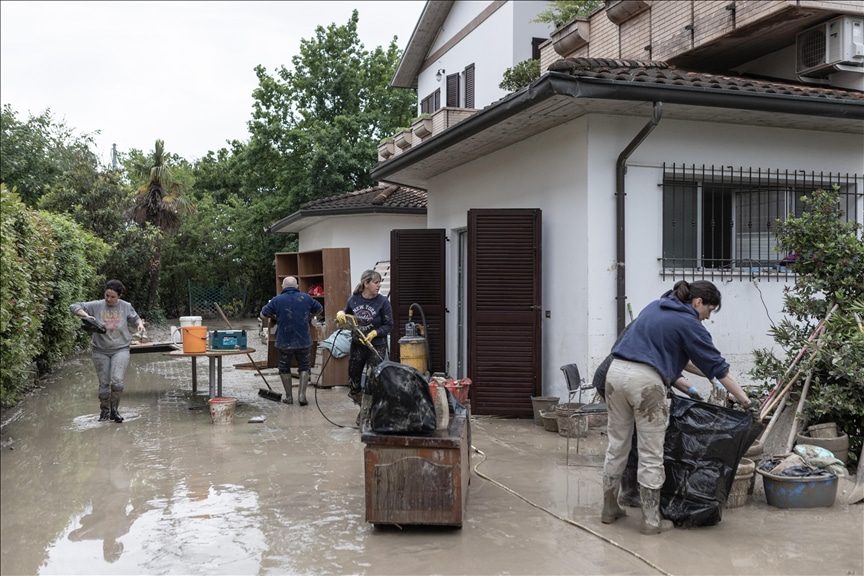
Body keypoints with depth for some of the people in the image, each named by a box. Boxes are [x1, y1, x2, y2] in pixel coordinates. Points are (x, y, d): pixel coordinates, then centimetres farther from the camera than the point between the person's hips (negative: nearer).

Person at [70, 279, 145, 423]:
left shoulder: (126, 307, -1)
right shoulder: (96, 306, -4)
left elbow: (135, 318, 15)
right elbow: (74, 307, -3)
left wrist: (140, 324, -7)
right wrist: (86, 315, -21)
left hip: (120, 350, -1)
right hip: (100, 351, 1)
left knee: (117, 381, -15)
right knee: (104, 383, 7)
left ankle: (114, 410, 6)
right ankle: (105, 410, 28)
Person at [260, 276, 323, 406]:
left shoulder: (277, 300, -7)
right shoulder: (306, 298, 0)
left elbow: (263, 315, 2)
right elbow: (320, 309, 15)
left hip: (284, 342, -1)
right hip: (304, 341, 1)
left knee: (284, 368, 16)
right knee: (304, 367, 16)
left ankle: (289, 396, 19)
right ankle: (302, 394, 5)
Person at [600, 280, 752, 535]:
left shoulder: (656, 306, 20)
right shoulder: (688, 323, -2)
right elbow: (717, 366, 0)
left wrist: (701, 369, 33)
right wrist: (744, 399, 7)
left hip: (616, 371, 7)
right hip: (645, 380, -7)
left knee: (617, 445, 16)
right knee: (651, 455, 4)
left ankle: (609, 509, 26)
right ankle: (651, 520, 11)